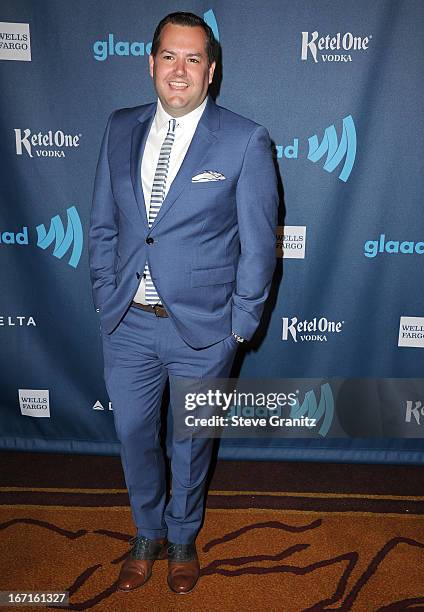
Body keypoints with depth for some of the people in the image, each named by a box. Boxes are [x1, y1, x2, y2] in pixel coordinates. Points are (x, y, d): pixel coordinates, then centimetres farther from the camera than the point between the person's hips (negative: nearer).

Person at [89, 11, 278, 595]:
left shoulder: (245, 141, -9)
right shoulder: (121, 128, 4)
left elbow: (258, 244, -7)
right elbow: (103, 224, 8)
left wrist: (239, 326, -6)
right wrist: (106, 296, 3)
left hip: (201, 328, -3)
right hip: (126, 324, 4)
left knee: (191, 441, 16)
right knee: (133, 435, 17)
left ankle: (182, 538, 46)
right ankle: (148, 534, 47)